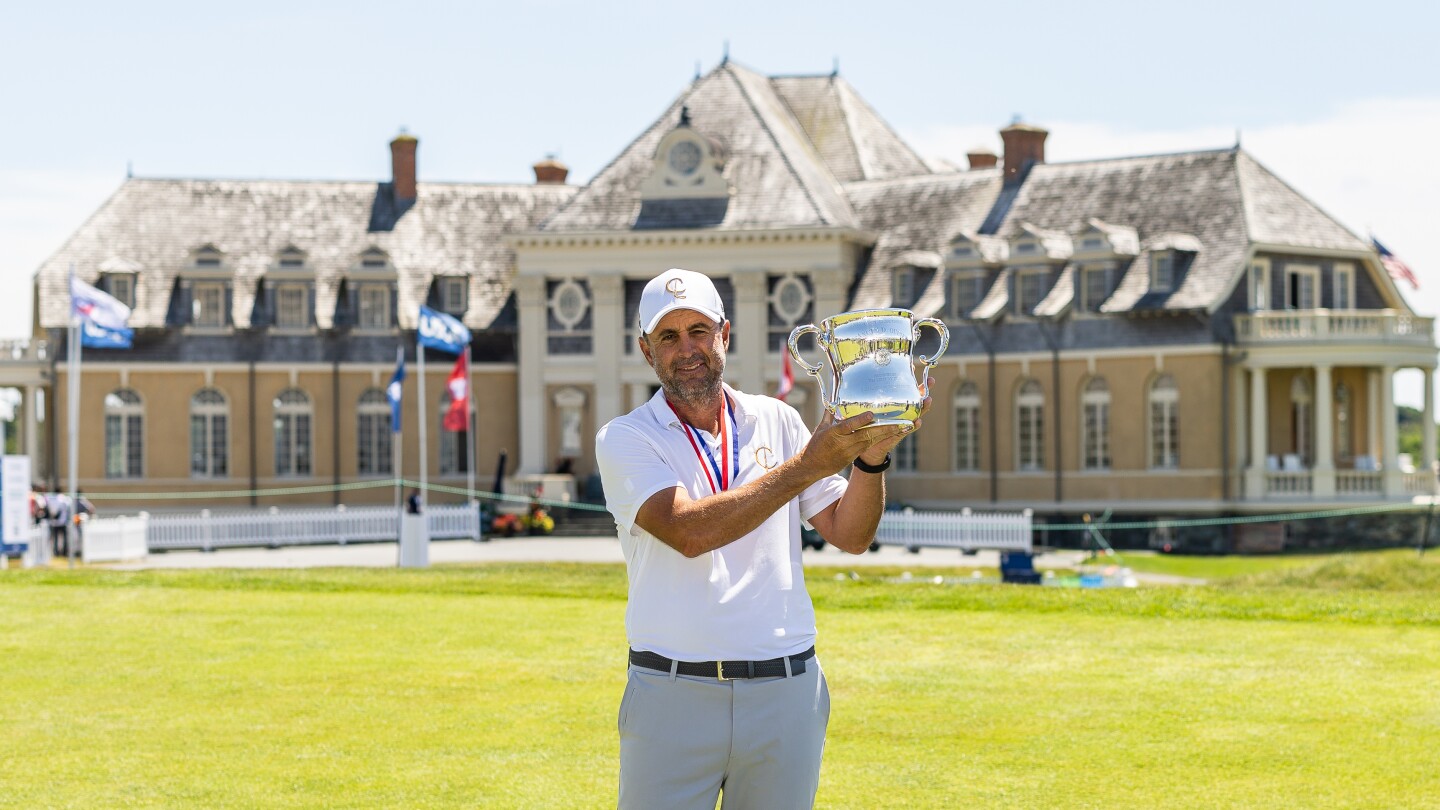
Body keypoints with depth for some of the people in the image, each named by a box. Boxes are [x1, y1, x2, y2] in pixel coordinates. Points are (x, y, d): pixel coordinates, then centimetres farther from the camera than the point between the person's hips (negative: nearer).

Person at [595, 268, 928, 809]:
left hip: (785, 695, 3)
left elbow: (850, 536, 10)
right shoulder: (625, 439, 0)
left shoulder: (778, 422, 11)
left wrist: (871, 457, -9)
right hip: (672, 697, -3)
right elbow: (688, 532, -17)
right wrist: (809, 464, -18)